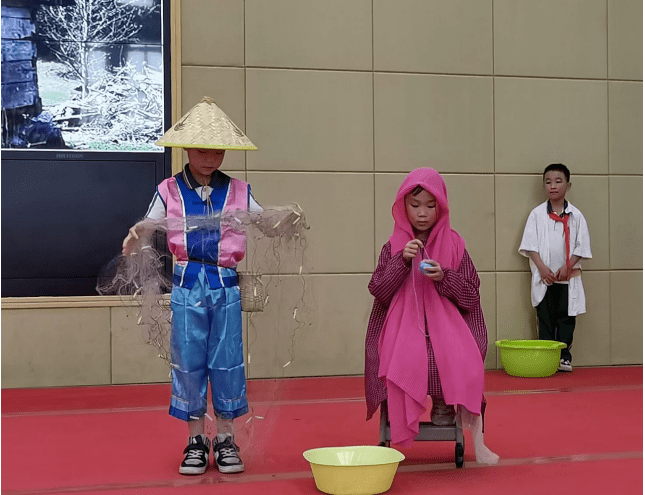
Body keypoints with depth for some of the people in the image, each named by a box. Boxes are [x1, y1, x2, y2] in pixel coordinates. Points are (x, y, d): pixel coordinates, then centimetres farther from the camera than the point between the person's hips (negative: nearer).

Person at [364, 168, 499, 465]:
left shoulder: (453, 244, 7)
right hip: (404, 325, 0)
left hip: (445, 322, 0)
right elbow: (378, 291, 0)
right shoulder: (394, 247, 8)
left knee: (464, 360, -29)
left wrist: (444, 277, -14)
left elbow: (471, 296, 4)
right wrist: (402, 262, -12)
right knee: (403, 360, -31)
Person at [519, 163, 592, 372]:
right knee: (545, 318, 3)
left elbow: (581, 245, 1)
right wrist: (542, 268, -11)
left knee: (566, 317, 4)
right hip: (544, 277, 0)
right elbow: (530, 244, -1)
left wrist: (567, 267, -10)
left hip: (568, 277, 0)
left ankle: (563, 356, 12)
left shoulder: (575, 215, 2)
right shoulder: (537, 214, 2)